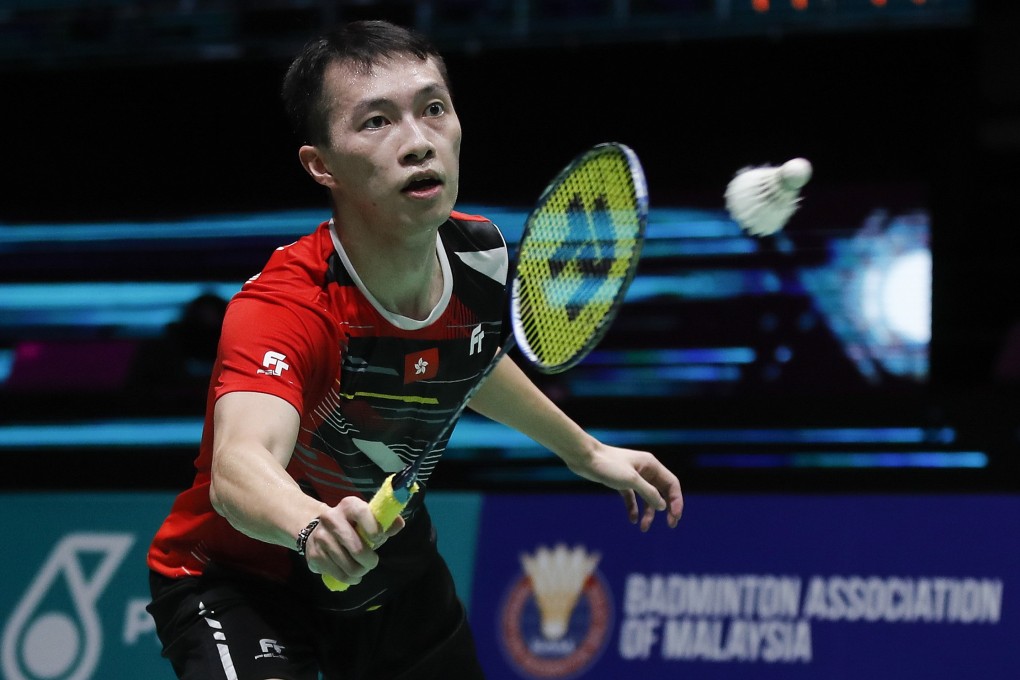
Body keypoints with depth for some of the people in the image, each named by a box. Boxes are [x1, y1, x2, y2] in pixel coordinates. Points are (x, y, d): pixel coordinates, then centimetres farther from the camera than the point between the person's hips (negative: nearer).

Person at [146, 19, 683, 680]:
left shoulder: (481, 258, -12)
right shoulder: (281, 309, -34)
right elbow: (239, 466, -53)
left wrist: (584, 451, 25)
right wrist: (314, 526, -74)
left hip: (392, 564, 7)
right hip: (239, 576, -7)